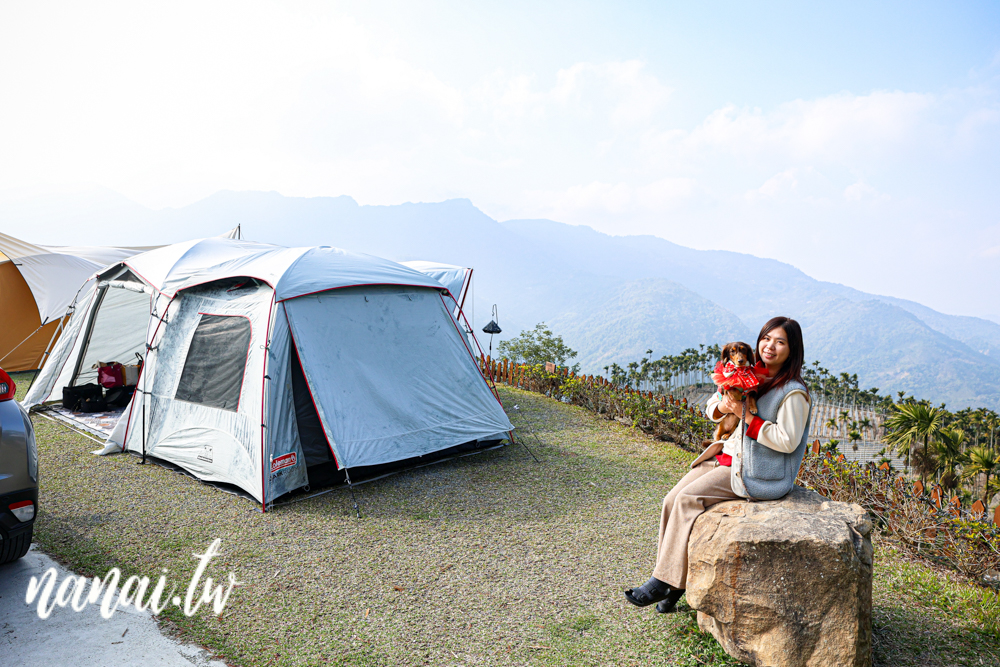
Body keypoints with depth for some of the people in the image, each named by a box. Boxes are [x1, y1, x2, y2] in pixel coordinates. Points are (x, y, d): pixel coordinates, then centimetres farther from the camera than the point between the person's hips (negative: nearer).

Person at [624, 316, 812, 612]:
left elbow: (787, 441, -17)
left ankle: (666, 581, -10)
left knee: (688, 499, -22)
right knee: (672, 500, -10)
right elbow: (712, 407, 15)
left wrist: (745, 415, -20)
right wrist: (722, 406, -10)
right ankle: (673, 579, -2)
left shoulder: (793, 392, -12)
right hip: (727, 454, 8)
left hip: (756, 471, -7)